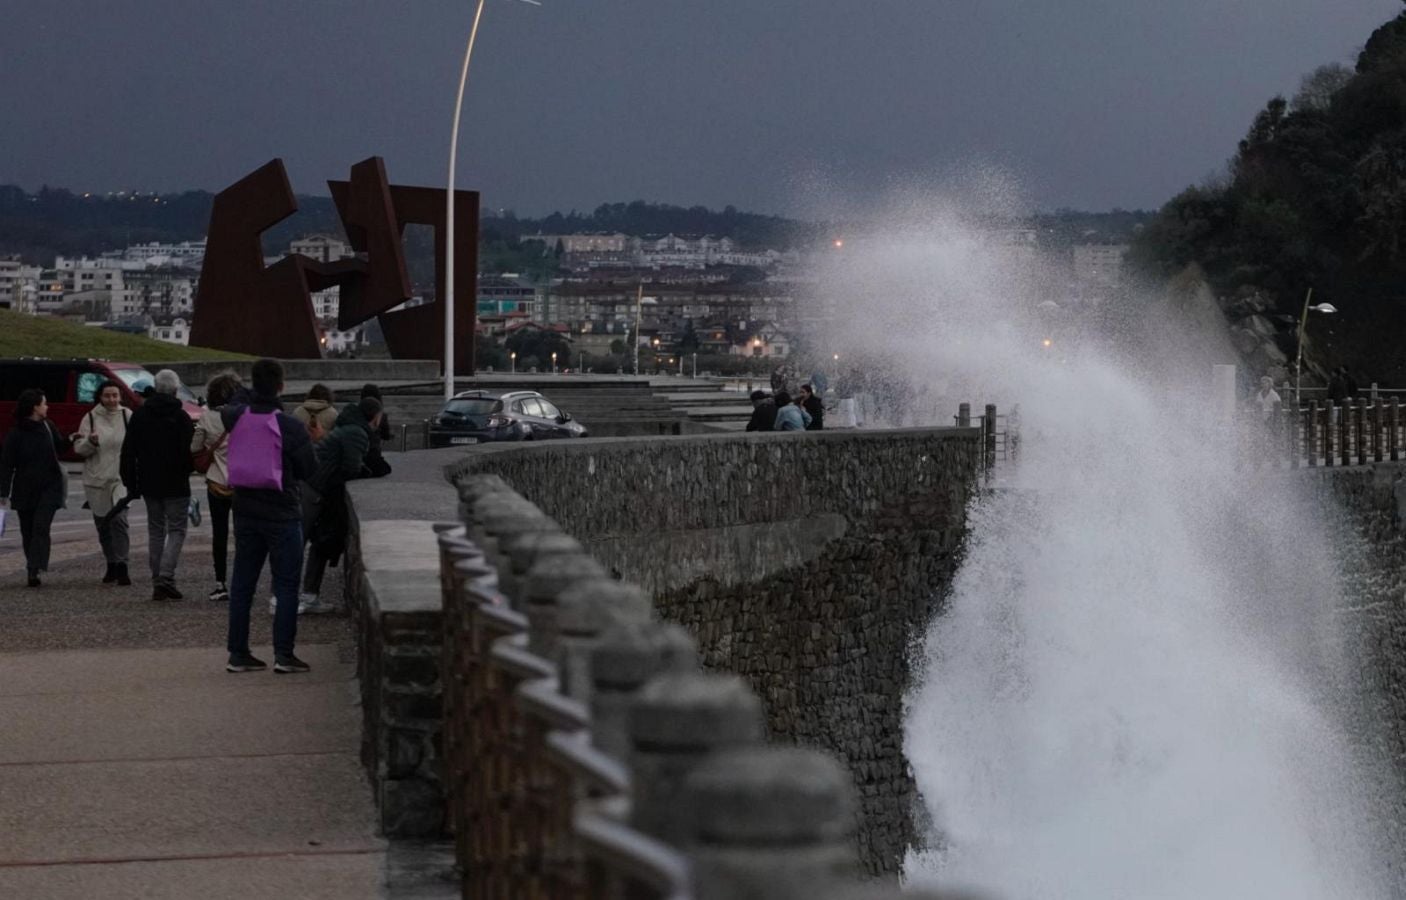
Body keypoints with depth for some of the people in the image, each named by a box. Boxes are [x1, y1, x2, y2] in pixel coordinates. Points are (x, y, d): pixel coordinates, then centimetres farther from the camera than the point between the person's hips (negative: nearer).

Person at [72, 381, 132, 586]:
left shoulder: (127, 416, 1)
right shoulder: (91, 418, 3)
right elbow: (79, 448, 2)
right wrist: (90, 441, -19)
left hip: (121, 477, -2)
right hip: (96, 478, 2)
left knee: (119, 519, -17)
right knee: (102, 524, 10)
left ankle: (121, 565, -16)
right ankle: (111, 564, 24)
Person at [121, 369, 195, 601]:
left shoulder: (139, 416, 4)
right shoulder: (181, 417, -10)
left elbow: (128, 452, 6)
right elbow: (190, 452, -11)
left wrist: (131, 484, 11)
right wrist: (186, 470, 10)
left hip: (149, 485, 4)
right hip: (176, 485, -4)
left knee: (155, 531, 13)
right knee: (176, 530, 1)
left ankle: (157, 583, 10)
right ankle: (166, 577, -16)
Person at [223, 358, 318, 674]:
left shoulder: (237, 418, -2)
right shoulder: (290, 427, -16)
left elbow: (227, 409, 24)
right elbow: (309, 470, -7)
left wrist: (251, 393, 19)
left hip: (245, 513, 5)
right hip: (281, 514, -5)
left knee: (242, 583, 11)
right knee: (286, 586, 1)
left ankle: (237, 653, 14)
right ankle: (284, 655, -3)